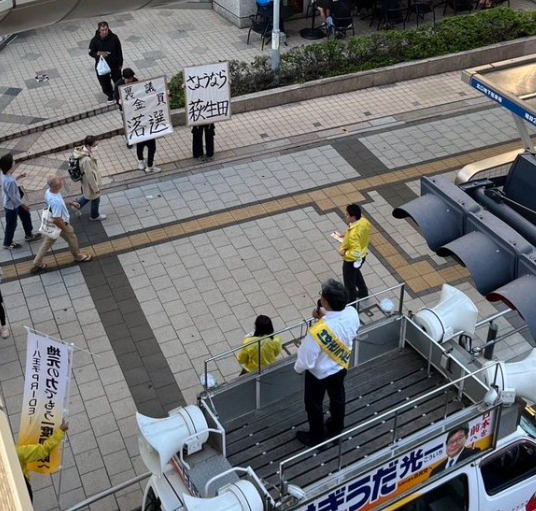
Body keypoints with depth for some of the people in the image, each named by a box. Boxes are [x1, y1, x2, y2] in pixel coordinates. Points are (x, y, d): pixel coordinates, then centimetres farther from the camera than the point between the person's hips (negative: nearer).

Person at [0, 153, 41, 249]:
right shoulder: (9, 181, -40)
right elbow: (13, 196, -29)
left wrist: (17, 177, 9)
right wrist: (23, 204, -15)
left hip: (15, 204, 9)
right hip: (11, 206, -9)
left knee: (26, 215, 26)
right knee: (11, 225, 13)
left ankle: (29, 235, 47)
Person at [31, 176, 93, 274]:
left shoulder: (48, 192, -13)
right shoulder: (56, 202, -41)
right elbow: (57, 220, -35)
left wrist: (69, 203, 12)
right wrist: (66, 230, -20)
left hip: (50, 223, 8)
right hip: (60, 224, -8)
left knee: (47, 242, 23)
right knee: (72, 240, 20)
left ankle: (37, 264, 33)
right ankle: (79, 257, 46)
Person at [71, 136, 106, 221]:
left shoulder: (83, 150, -13)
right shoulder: (86, 160, -41)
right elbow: (90, 176, -29)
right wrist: (96, 187, -16)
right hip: (91, 182, -8)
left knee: (88, 195, 34)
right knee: (95, 199, 20)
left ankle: (78, 204, 49)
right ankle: (95, 216, 44)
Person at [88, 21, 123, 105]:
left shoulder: (114, 38, -15)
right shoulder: (95, 40, -17)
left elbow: (119, 51, -5)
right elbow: (91, 52, -7)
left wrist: (120, 63, 0)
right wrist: (98, 53, -30)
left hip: (114, 64, 0)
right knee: (105, 82, 14)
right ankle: (110, 96, 42)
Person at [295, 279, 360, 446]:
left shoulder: (316, 332, -44)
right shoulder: (352, 313, -27)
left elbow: (306, 360, -28)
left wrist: (298, 368, -4)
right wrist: (324, 317, -10)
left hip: (319, 373, -5)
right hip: (341, 366, 5)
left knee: (314, 404, 24)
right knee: (337, 397, 33)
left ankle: (316, 438, 49)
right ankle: (337, 428, 59)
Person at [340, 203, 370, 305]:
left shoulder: (353, 234, -41)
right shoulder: (364, 221, -16)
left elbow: (355, 253, -41)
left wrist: (344, 253, -24)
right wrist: (347, 235, 2)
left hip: (352, 260, -8)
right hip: (363, 255, 8)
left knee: (349, 282, 17)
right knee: (356, 273, 36)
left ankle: (351, 304, 38)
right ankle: (363, 292, 58)